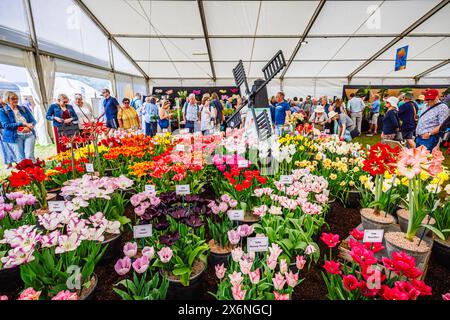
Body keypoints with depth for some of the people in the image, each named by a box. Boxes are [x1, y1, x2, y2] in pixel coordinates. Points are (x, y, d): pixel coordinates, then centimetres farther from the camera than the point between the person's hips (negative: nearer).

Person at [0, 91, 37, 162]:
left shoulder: (23, 109, 15)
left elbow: (33, 121, 11)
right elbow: (6, 125, -7)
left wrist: (28, 127, -11)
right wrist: (23, 124, -14)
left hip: (29, 134, 2)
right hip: (15, 137, -2)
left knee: (30, 157, -11)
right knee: (21, 159, -5)